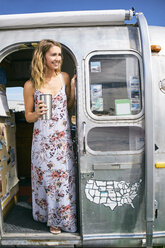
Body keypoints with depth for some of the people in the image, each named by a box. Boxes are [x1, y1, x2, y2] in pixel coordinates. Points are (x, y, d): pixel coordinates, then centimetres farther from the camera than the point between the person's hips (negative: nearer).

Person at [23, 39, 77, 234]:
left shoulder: (64, 77, 2)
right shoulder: (31, 85, -6)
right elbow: (28, 116, 2)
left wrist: (73, 87, -3)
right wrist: (37, 113, -20)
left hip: (63, 137, 3)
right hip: (43, 139, -2)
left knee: (64, 176, 9)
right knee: (46, 177, 8)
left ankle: (64, 218, 32)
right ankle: (52, 219, 30)